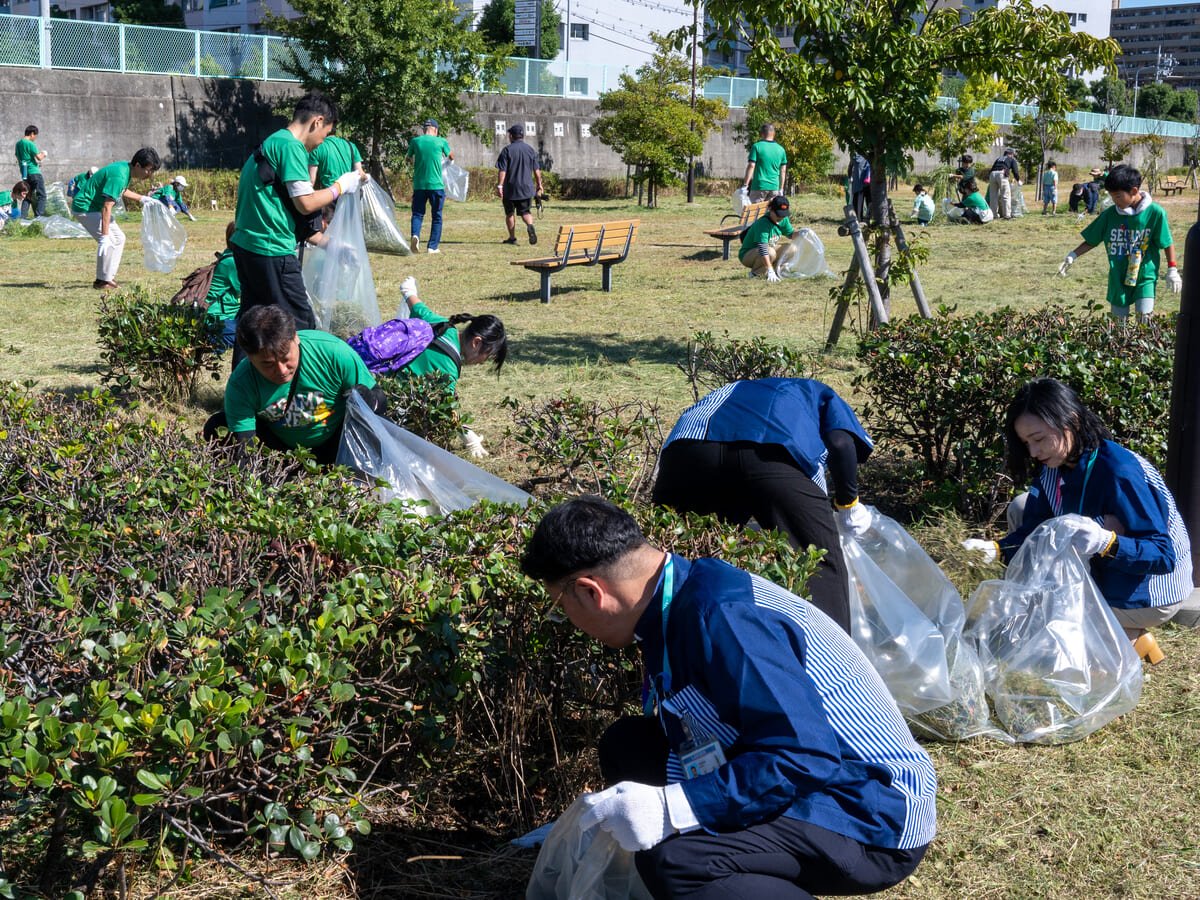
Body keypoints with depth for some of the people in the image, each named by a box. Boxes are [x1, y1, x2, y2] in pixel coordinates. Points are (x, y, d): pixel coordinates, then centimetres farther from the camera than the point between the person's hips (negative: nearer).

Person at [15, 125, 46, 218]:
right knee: (41, 195, -4)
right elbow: (39, 157, -16)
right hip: (34, 172, -8)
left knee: (27, 196, 14)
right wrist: (43, 154, 7)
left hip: (25, 174, 8)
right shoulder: (30, 144, -12)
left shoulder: (18, 144, 13)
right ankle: (39, 217, -13)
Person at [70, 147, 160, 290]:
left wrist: (142, 198, 17)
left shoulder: (126, 168, 2)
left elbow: (121, 190, 25)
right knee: (110, 241, -18)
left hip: (95, 207, 11)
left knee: (119, 238, 11)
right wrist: (105, 236, -35)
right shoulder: (119, 176, -28)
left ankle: (109, 277, 15)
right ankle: (102, 281, -7)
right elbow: (107, 207, -33)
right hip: (85, 208, -11)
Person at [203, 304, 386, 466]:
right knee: (217, 429, -19)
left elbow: (377, 398, -17)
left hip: (334, 441, -2)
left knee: (373, 399, -31)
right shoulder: (241, 384, -24)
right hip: (282, 446, 2)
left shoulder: (334, 352, -27)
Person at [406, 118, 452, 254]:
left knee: (417, 213, 9)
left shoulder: (415, 141, 2)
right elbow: (451, 156, 18)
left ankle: (415, 235, -19)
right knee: (436, 217, 9)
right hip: (436, 185, -1)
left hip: (419, 185, 1)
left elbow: (407, 157, 19)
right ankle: (432, 247, 7)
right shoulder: (441, 142, -1)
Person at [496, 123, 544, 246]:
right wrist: (539, 185, 16)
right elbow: (537, 170, 8)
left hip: (510, 187, -3)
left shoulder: (507, 150, -6)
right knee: (525, 212, 8)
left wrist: (499, 185, -11)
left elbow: (502, 170, -12)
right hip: (526, 187, 3)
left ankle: (512, 237, 15)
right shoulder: (530, 149, 6)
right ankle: (530, 226, -23)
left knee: (509, 213, 11)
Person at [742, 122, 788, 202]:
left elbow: (751, 166, -11)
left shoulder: (757, 146, -5)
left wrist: (745, 184, -9)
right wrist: (781, 189, 20)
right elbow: (783, 171, 13)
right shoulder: (781, 149, 9)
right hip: (774, 187, 5)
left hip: (759, 186, -4)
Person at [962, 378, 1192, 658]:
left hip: (1148, 596, -8)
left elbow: (1164, 555, -31)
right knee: (1022, 510, 4)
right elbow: (1032, 528, -3)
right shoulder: (1052, 467, -7)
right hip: (1101, 573, 8)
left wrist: (1105, 543, -49)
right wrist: (996, 549, -24)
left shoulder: (1120, 471, -30)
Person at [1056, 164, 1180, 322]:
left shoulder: (1155, 212, -12)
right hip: (1118, 278, 3)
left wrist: (1172, 270, -2)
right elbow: (1091, 241, 6)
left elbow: (1167, 243, -4)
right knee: (1118, 321, 8)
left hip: (1145, 276, -3)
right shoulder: (1110, 214, -4)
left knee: (1144, 318, -14)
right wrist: (1072, 256, -3)